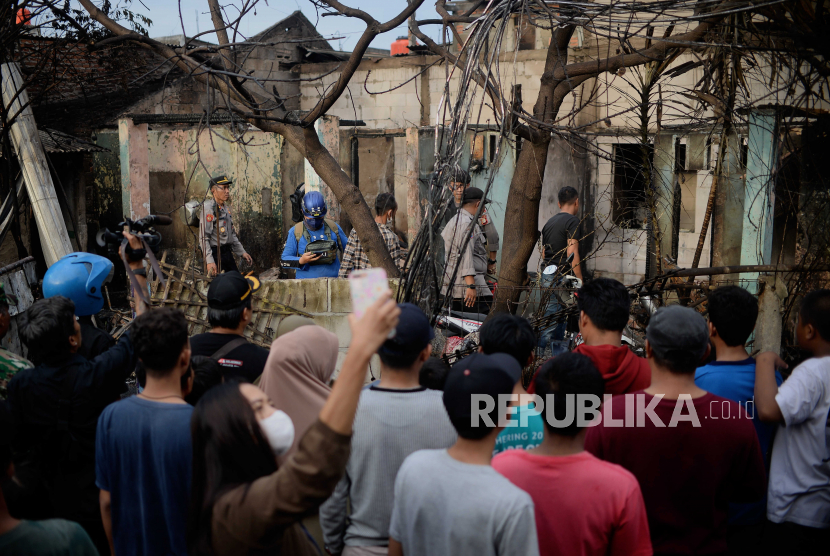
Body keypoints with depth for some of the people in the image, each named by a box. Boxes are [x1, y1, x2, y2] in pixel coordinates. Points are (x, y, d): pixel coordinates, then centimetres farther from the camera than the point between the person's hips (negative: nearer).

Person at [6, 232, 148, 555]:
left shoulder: (18, 386, -16)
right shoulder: (97, 375, -26)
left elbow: (19, 447, -3)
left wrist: (28, 489, 16)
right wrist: (136, 264, -4)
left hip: (50, 502, 3)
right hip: (102, 499, -3)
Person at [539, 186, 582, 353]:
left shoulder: (549, 222, 17)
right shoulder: (572, 221, -9)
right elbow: (572, 253, -17)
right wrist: (580, 281, -15)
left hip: (547, 275, 9)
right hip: (561, 277, -9)